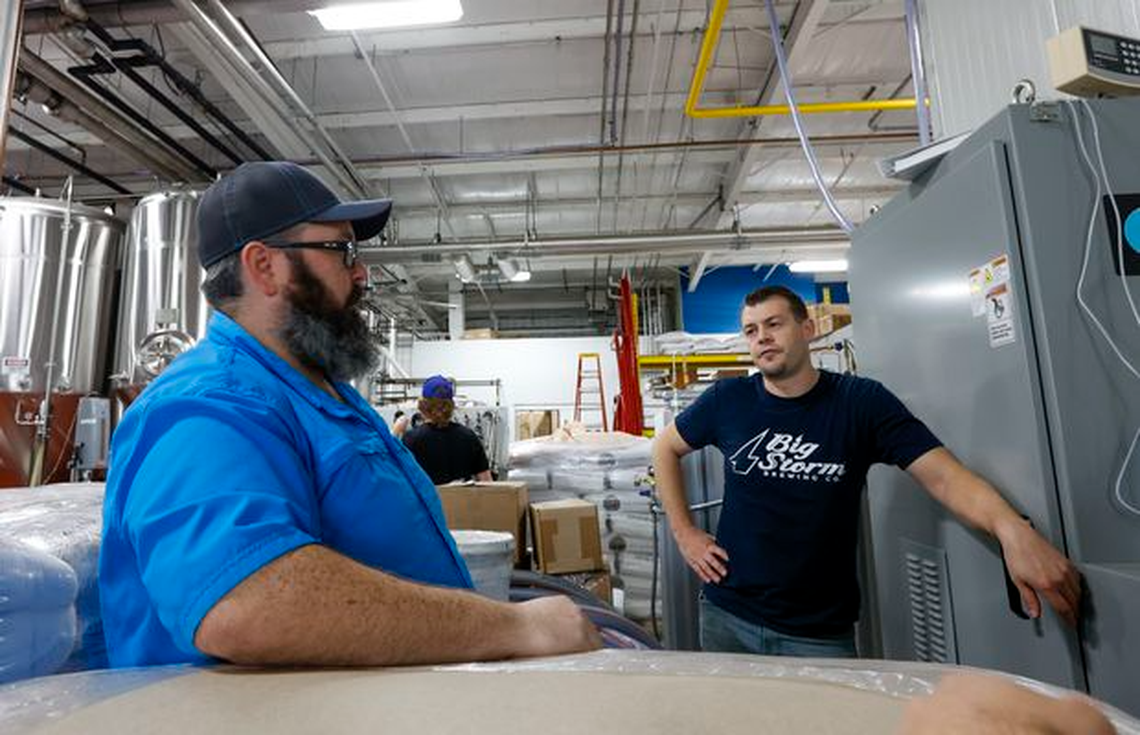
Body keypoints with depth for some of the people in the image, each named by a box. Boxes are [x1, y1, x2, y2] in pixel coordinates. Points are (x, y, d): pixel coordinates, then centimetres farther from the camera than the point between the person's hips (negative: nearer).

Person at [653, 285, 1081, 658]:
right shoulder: (727, 400, -6)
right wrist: (684, 533, 0)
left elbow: (943, 475, -16)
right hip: (727, 615, 3)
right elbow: (665, 448, 6)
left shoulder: (862, 402, -9)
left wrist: (1012, 529, -35)